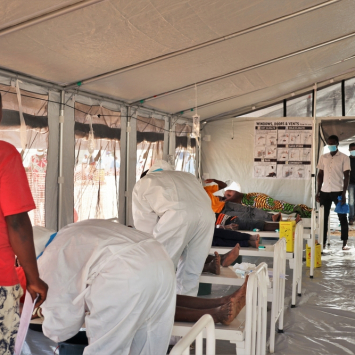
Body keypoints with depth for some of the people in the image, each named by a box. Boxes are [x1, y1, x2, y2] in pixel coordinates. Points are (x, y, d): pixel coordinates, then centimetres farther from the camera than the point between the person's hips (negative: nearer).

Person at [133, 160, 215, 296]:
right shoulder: (187, 176, 40)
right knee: (192, 274, 16)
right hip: (207, 214, 5)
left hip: (176, 215, -5)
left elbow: (144, 224, 20)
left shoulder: (144, 182, 29)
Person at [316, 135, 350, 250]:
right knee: (323, 217, 6)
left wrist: (344, 194, -11)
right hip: (325, 192, 4)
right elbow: (320, 175, 11)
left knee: (342, 218, 2)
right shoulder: (323, 157, 9)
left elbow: (346, 176, -5)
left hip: (338, 192, -3)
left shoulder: (344, 158, -3)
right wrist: (318, 192, 6)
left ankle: (344, 243, 7)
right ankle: (323, 242, 13)